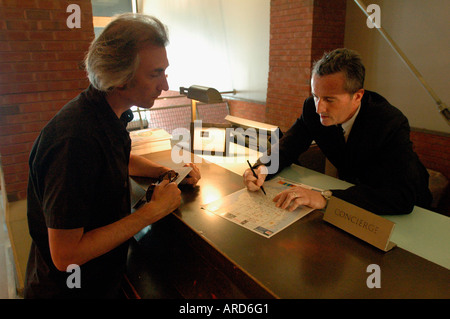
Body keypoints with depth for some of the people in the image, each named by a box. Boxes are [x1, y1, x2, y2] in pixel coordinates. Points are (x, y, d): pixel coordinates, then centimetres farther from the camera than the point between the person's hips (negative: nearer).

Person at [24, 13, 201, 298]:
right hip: (70, 288, -7)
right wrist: (152, 211, -26)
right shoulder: (76, 139, -34)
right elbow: (64, 255, -30)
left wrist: (170, 172, 0)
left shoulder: (109, 115, -5)